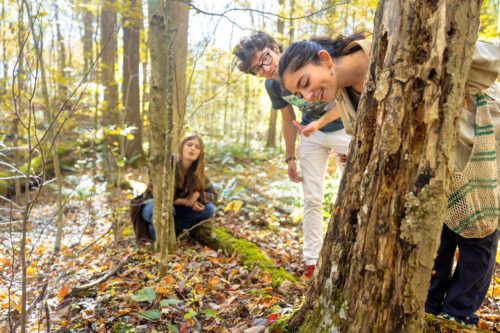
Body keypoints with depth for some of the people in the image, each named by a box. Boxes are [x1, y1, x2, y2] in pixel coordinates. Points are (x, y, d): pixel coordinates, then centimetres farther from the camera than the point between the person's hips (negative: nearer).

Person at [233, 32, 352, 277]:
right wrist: (290, 158, 7)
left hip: (340, 127, -3)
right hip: (310, 134, 4)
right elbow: (289, 121, 4)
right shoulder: (272, 86, -10)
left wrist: (318, 124, -29)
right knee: (312, 199, 3)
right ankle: (311, 260, 14)